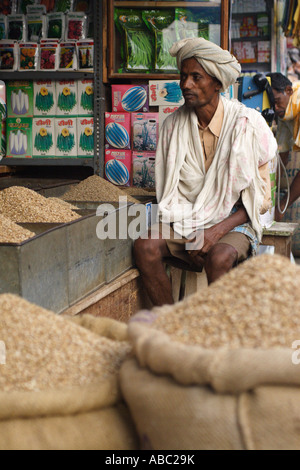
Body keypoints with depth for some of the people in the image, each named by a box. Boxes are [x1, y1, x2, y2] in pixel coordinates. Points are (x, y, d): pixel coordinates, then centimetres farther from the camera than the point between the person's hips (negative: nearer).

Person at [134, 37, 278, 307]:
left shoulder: (247, 123, -9)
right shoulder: (174, 125, 2)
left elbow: (260, 198, -5)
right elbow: (169, 190, 9)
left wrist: (219, 230, -18)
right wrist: (187, 236, -7)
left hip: (234, 221, -3)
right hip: (185, 221, 4)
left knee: (219, 258, -35)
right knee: (145, 247, -25)